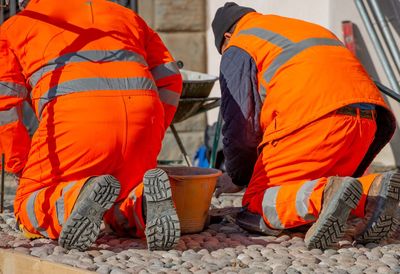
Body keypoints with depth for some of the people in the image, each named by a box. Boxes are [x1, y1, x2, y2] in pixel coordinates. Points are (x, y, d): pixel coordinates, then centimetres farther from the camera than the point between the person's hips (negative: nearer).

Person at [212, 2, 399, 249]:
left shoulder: (237, 49, 14)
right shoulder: (307, 28, 37)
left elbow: (241, 122, 4)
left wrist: (237, 177, 19)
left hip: (315, 121, -7)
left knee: (256, 205, -1)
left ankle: (324, 197, -32)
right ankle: (372, 192, -8)